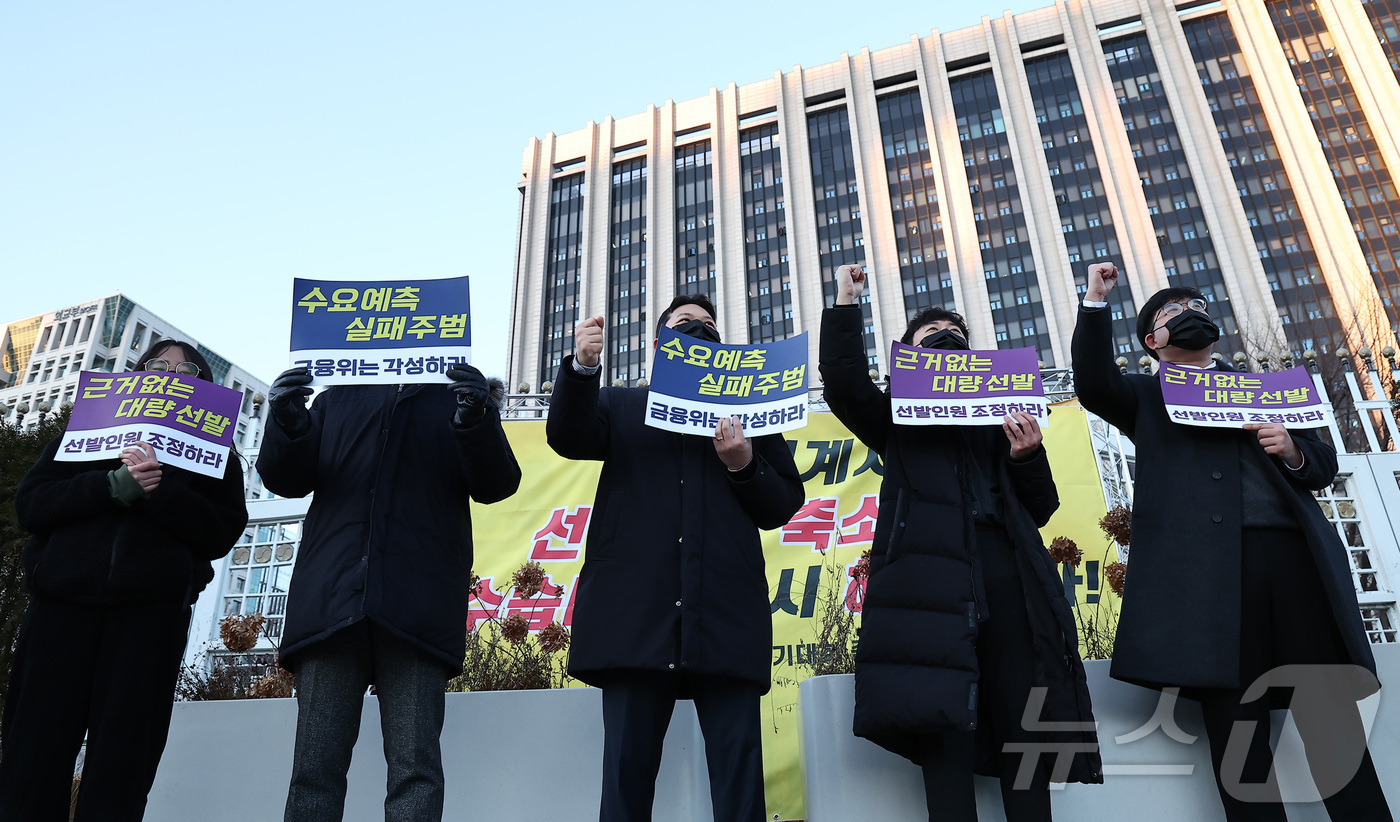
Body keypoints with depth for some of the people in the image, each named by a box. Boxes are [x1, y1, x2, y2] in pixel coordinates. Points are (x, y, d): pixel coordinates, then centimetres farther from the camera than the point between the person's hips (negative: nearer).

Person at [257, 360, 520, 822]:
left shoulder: (464, 395, 17)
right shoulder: (336, 398, 24)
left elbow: (495, 485, 5)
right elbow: (284, 480, 18)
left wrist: (476, 421, -15)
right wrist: (287, 425, -5)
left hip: (418, 603, -2)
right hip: (333, 594, 3)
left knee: (414, 765, -5)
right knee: (315, 766, 1)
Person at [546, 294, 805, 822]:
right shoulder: (622, 405, 22)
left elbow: (783, 505, 15)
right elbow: (568, 437, 2)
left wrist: (745, 465, -5)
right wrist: (582, 367, -14)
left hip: (726, 612, 1)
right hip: (637, 609, 0)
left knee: (739, 768, -3)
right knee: (628, 765, -1)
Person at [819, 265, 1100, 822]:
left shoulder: (1000, 416, 26)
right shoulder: (898, 417, 20)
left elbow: (1040, 509, 20)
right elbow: (844, 386, -1)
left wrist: (1028, 456, 0)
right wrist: (846, 302, 4)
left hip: (1008, 577, 3)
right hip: (930, 577, -2)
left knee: (1023, 735, -2)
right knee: (945, 727, -10)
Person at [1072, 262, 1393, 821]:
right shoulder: (1146, 395, 17)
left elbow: (1324, 463, 25)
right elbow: (1094, 387, -5)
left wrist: (1294, 451, 1)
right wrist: (1095, 302, -8)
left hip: (1293, 551, 4)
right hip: (1206, 561, -3)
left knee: (1331, 714, 0)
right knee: (1235, 719, -5)